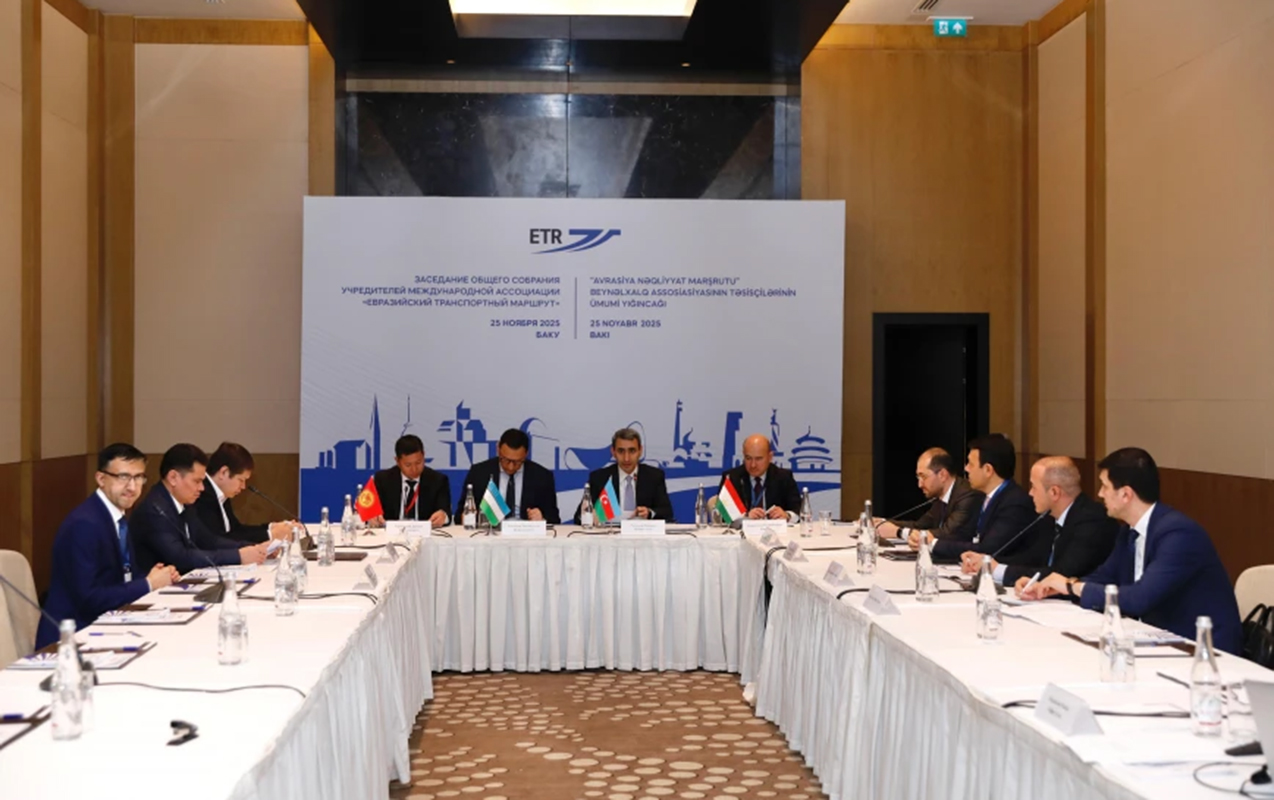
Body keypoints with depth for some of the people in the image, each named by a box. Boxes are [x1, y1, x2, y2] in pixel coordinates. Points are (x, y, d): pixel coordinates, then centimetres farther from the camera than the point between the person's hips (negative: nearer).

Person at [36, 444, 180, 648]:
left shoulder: (117, 518, 8)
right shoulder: (84, 523, -20)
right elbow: (88, 599, -24)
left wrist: (153, 576, -6)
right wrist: (148, 584, -16)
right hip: (71, 637, -8)